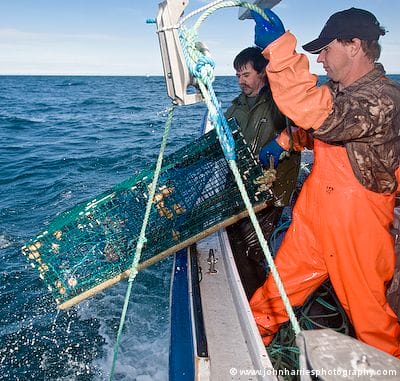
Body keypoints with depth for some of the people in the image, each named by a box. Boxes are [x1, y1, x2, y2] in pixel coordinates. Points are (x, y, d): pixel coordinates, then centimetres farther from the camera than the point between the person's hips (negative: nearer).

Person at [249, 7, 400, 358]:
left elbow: (317, 113, -41)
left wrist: (279, 46, -41)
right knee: (282, 281, 16)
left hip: (356, 225, -7)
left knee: (366, 306, 13)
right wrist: (283, 142, 8)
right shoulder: (338, 89, 5)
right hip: (314, 212, 7)